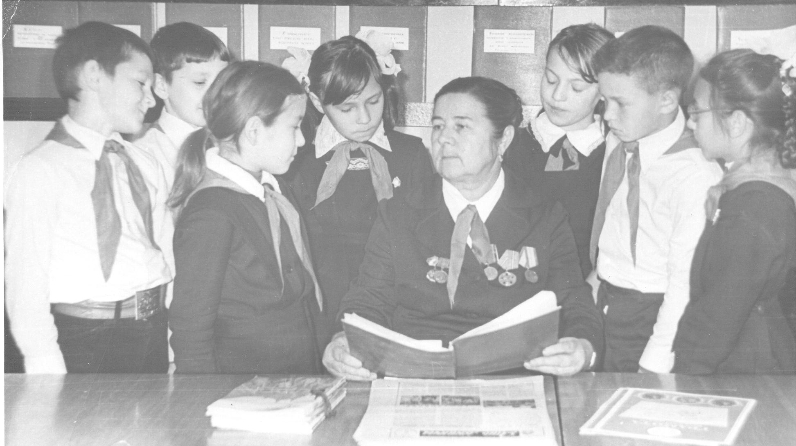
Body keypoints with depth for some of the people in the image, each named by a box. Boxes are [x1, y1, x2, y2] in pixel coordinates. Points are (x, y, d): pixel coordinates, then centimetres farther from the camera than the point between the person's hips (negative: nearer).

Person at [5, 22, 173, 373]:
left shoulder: (145, 166, 11)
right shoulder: (41, 170, -8)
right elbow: (25, 283, -11)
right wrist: (49, 373, -16)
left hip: (154, 335, 5)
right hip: (84, 346, -5)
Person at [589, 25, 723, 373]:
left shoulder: (696, 176, -23)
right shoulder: (618, 141, -1)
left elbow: (686, 284, -21)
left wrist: (654, 364, -17)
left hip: (649, 315, -6)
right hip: (602, 299, 6)